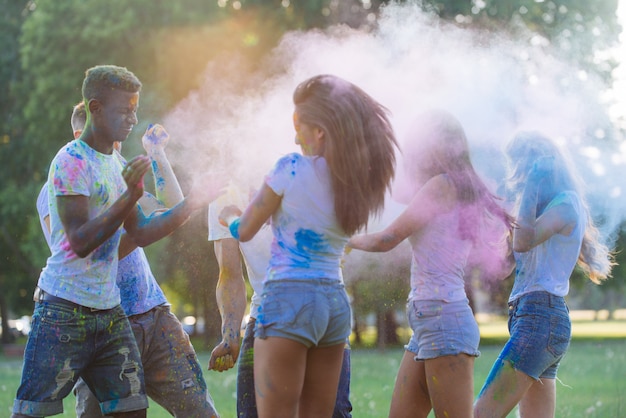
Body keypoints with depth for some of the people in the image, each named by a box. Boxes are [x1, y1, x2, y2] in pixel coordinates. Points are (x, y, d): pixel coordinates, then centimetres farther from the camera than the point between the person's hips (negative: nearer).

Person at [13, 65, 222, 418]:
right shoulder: (70, 162, -10)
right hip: (65, 311, -8)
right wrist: (130, 196, -26)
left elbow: (140, 234, 18)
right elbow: (80, 241, -18)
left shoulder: (118, 165, 16)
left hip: (109, 311, 8)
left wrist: (191, 204, 10)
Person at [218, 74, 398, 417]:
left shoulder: (291, 168, -9)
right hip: (336, 302, 7)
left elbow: (244, 231, -1)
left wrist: (229, 216, 22)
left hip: (289, 298, -7)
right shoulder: (357, 179, 7)